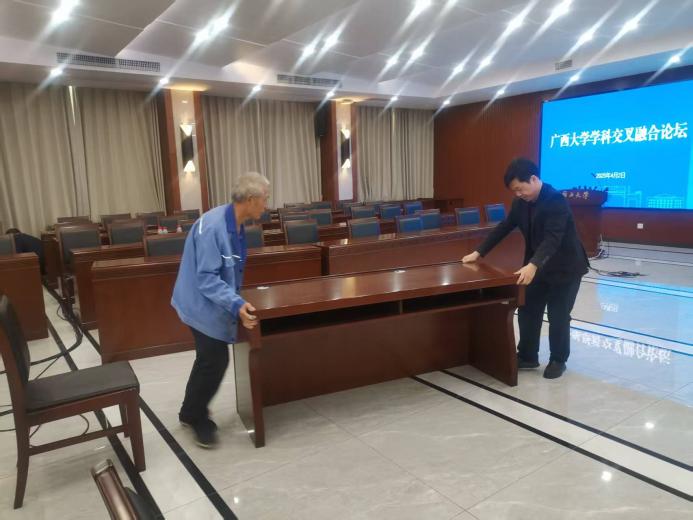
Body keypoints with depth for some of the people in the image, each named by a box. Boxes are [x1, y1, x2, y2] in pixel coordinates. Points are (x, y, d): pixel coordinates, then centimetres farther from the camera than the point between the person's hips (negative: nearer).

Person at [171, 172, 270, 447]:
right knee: (215, 362, 1)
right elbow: (207, 278, -29)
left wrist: (236, 300, 19)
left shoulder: (235, 225, 0)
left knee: (210, 360, 19)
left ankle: (192, 413, 39)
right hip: (203, 304, -9)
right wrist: (236, 305, -37)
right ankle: (196, 417, 25)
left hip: (215, 303, 9)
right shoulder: (212, 226, -28)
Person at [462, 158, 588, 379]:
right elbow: (504, 227, 5)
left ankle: (558, 360, 20)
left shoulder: (556, 201, -25)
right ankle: (527, 356, 23)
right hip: (537, 266, 7)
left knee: (558, 316, 2)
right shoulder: (521, 202, -2)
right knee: (527, 310, 9)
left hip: (565, 267, -7)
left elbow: (552, 238, -36)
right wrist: (479, 252, 3)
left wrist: (533, 265, -49)